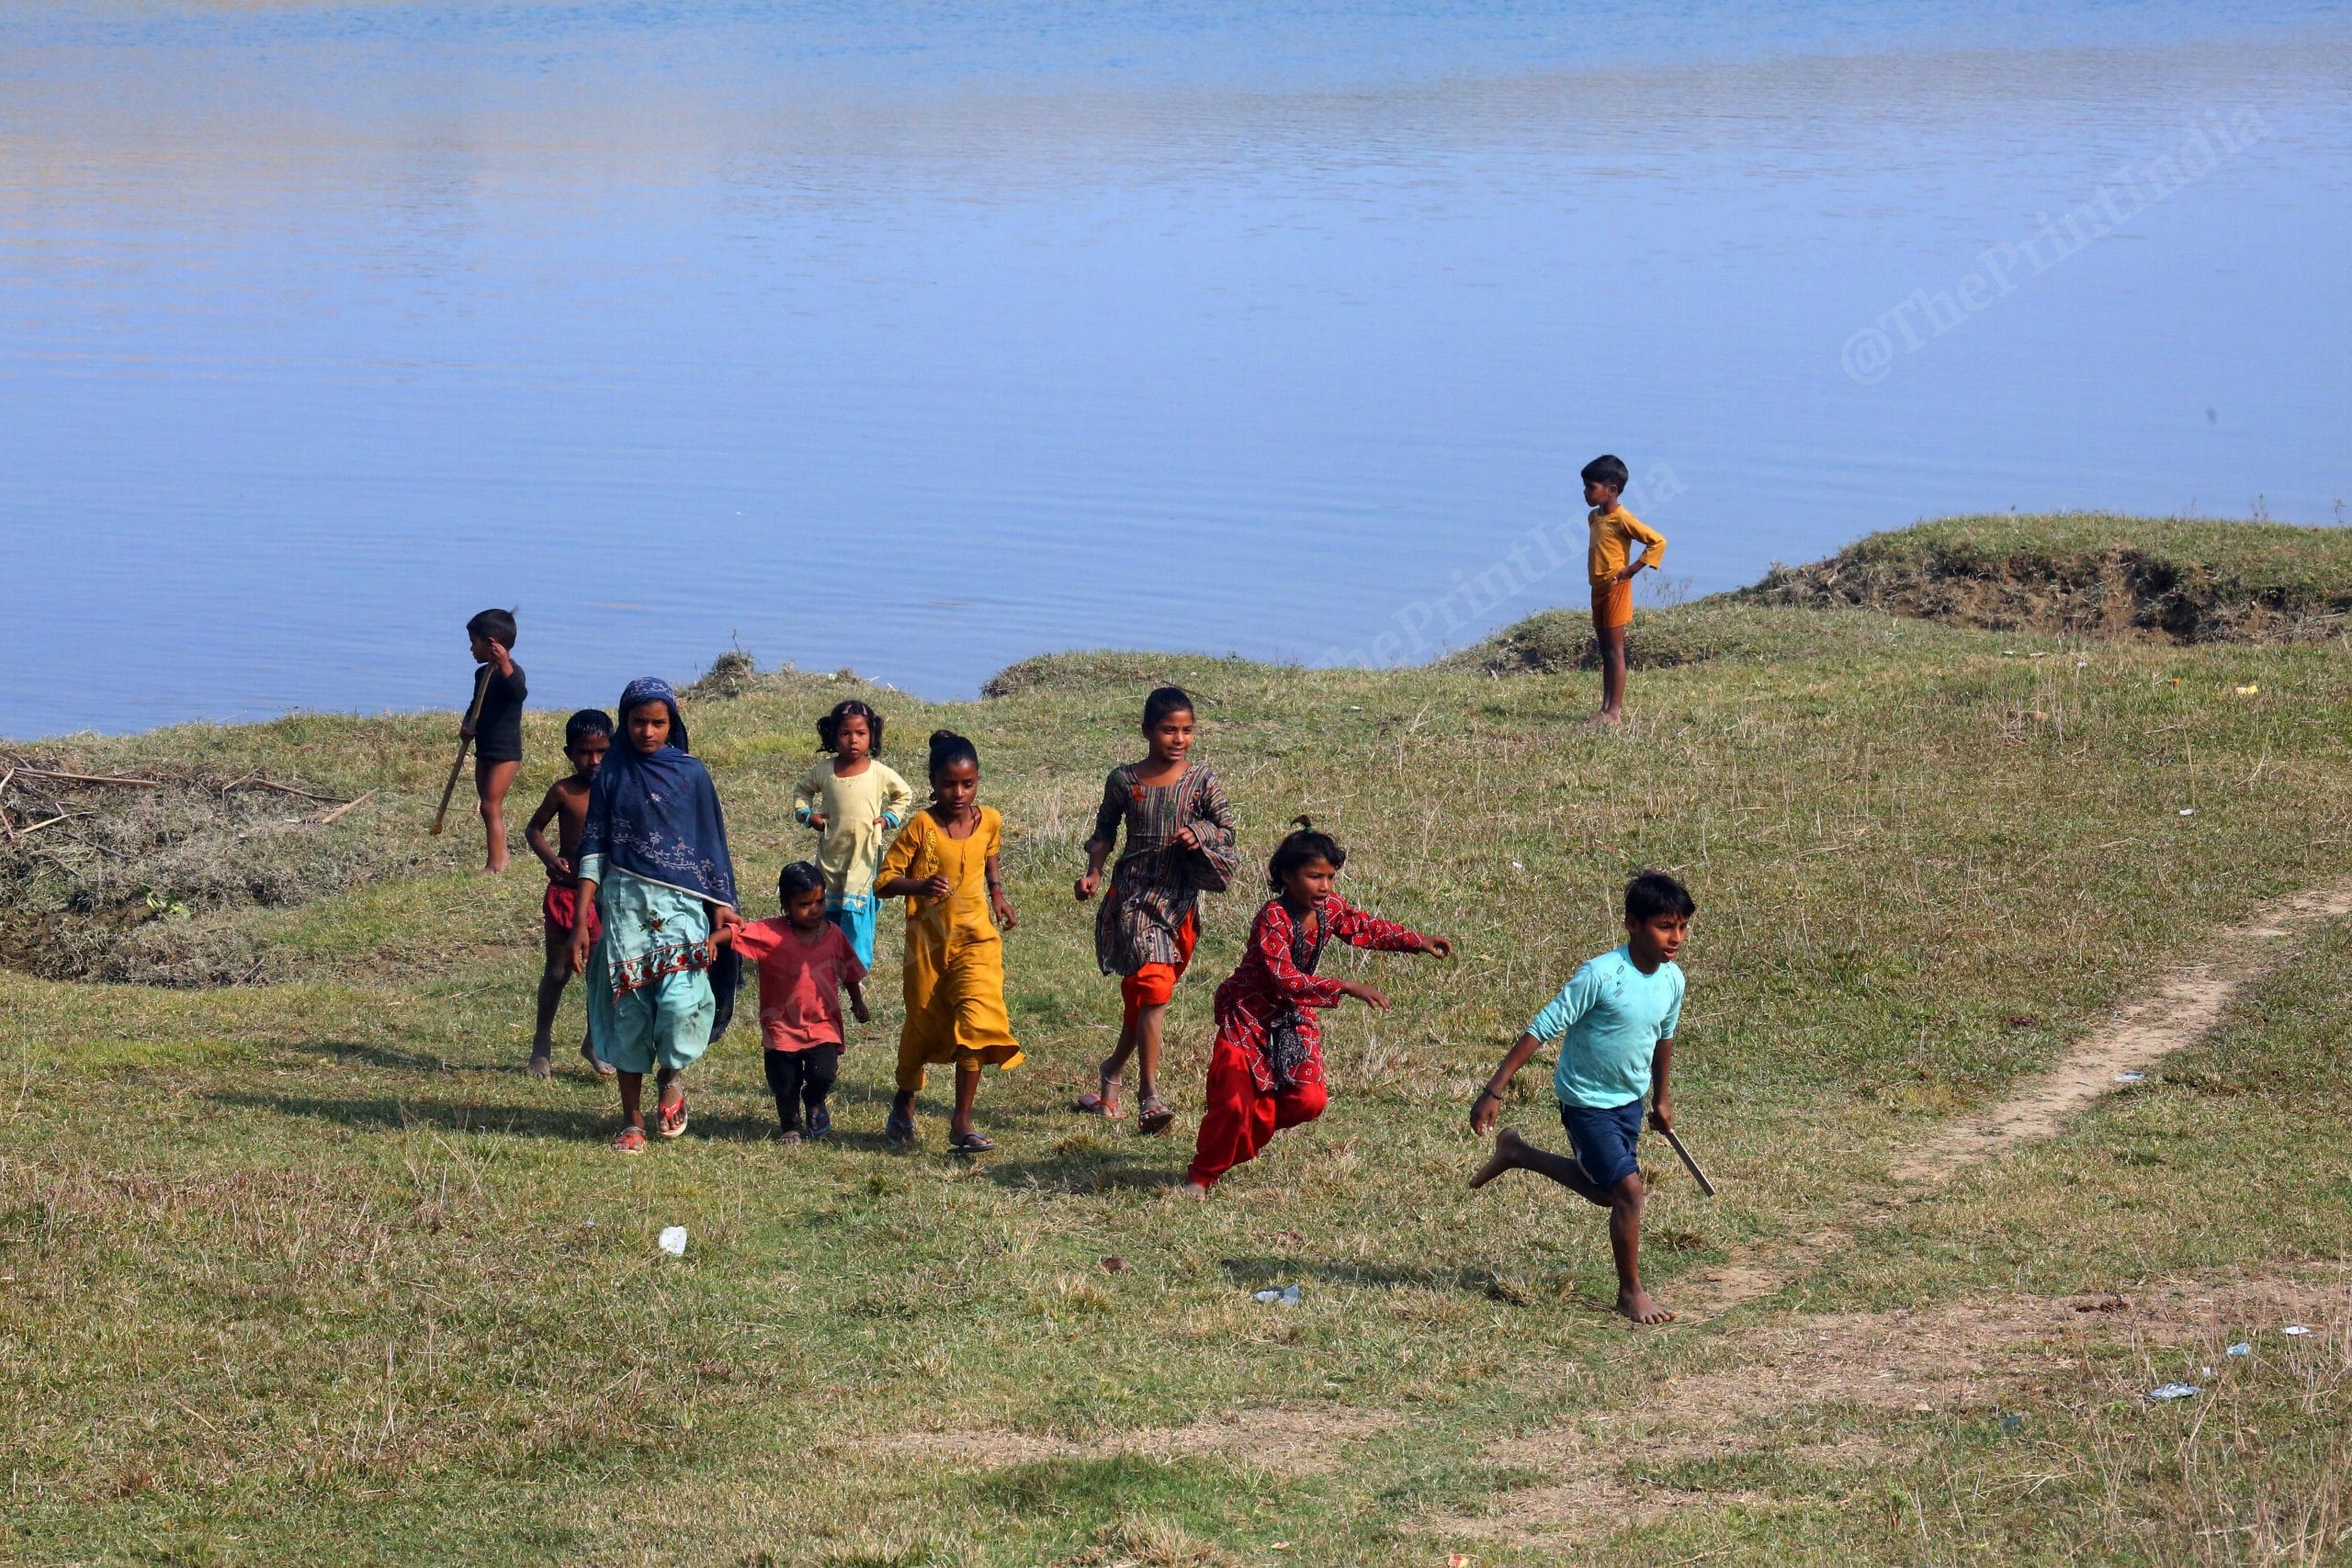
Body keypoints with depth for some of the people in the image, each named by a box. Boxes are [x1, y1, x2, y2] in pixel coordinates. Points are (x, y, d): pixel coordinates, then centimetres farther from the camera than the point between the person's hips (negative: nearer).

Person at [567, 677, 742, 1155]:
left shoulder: (691, 773, 4)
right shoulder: (612, 774, 5)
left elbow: (711, 846, 8)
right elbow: (593, 849, 7)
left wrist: (722, 914, 1)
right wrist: (581, 922, 2)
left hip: (681, 903, -1)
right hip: (625, 901, 1)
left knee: (680, 1001, -18)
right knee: (628, 1006, 0)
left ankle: (670, 1077, 13)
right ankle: (632, 1119, 12)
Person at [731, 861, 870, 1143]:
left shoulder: (833, 935, 0)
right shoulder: (771, 934, -13)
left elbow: (849, 971, 14)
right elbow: (737, 934, -24)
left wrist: (857, 1002, 20)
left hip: (823, 1025, 1)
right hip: (782, 1026, -1)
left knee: (823, 1073, -17)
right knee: (785, 1084, 3)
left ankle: (814, 1101, 20)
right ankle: (788, 1125, 35)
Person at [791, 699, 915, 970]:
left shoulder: (880, 773, -6)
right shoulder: (824, 770, -3)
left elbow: (904, 794, 13)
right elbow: (802, 790, 17)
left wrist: (890, 818, 1)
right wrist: (807, 814, 2)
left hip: (865, 852, -2)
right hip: (831, 850, 2)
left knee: (856, 910, -6)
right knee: (828, 908, 9)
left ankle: (858, 966, 3)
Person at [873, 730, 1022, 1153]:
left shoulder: (989, 823, 1)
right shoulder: (921, 826, -11)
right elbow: (884, 882, -12)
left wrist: (997, 892, 6)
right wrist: (921, 886, -30)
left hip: (975, 938, 2)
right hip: (927, 939, -2)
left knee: (977, 1019, -16)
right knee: (923, 1026, 11)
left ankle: (962, 1124, -9)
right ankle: (904, 1104, 38)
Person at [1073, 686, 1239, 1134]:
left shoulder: (1200, 781, 1)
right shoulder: (1124, 780, -1)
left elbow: (1227, 828, 2)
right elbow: (1104, 831, 11)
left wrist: (1200, 837, -18)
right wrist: (1093, 873, -3)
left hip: (1179, 899, 2)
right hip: (1134, 894, -2)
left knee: (1140, 997, 10)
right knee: (1153, 992, -17)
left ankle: (1112, 1073, 34)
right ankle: (1150, 1097, -18)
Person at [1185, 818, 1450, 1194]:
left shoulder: (1330, 909, -5)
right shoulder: (1273, 918, -27)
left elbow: (1369, 929, 15)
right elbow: (1286, 979, -34)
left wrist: (1420, 942, 9)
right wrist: (1345, 989, -37)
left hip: (1293, 1020, 7)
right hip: (1249, 1016, -7)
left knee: (1308, 1100, -5)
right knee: (1234, 1102, -13)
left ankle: (1238, 1144, 20)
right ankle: (1202, 1174, 11)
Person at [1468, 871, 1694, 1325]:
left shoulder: (1672, 980, -7)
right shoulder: (1601, 975, -27)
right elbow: (1542, 1029, -25)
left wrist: (1661, 1097, 25)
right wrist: (1493, 1091, -27)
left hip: (1629, 1100, 8)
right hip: (1587, 1101, -8)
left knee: (1604, 1190, 22)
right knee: (1628, 1189, -15)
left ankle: (1516, 1154, 43)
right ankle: (1631, 1292, 3)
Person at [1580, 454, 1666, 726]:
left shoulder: (1622, 519, -16)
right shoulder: (1594, 517, 10)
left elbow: (1657, 542, -20)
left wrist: (1629, 571, -19)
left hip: (1615, 590, -9)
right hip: (1598, 590, 9)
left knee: (1615, 651, -6)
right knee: (1605, 651, 12)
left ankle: (1615, 711, -4)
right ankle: (1607, 707, 16)